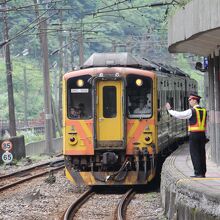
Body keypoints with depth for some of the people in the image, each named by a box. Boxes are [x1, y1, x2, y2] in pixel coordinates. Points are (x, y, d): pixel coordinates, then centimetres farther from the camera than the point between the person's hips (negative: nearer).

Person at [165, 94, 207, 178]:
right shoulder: (204, 111, 11)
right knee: (202, 153, 9)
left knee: (195, 153, -3)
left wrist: (169, 110, 2)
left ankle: (198, 173, -7)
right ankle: (203, 173, 11)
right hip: (202, 134, 6)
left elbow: (179, 115, -7)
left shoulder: (191, 111, -10)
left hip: (194, 134, -6)